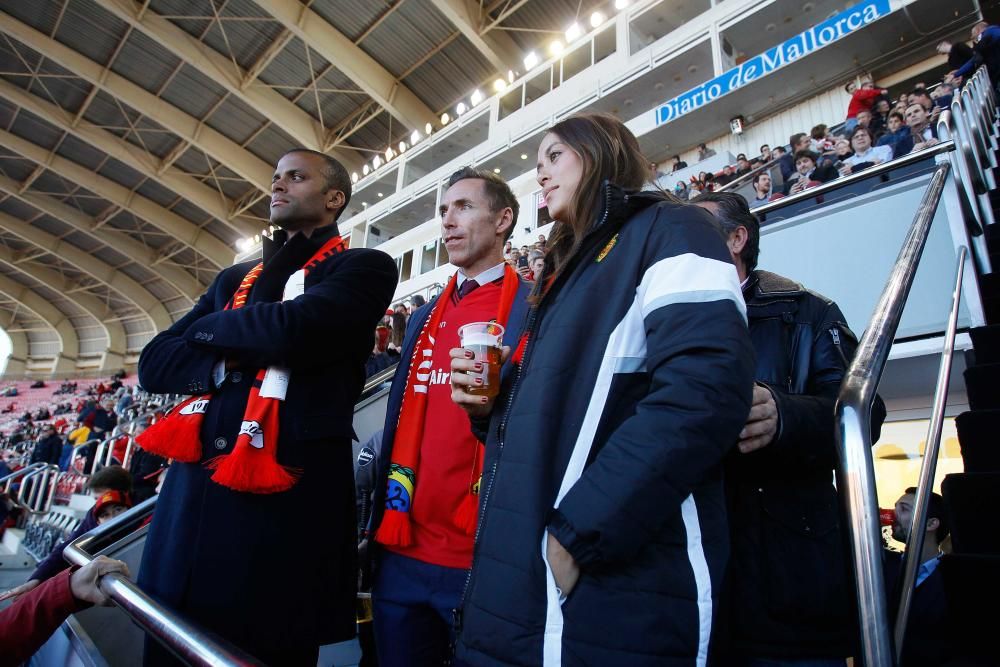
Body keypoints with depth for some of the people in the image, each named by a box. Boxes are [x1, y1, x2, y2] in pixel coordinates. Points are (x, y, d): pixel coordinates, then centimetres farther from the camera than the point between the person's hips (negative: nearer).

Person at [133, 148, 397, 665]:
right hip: (191, 486, 6)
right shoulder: (235, 279, 20)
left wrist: (209, 329, 1)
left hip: (285, 494, -6)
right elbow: (154, 364, 12)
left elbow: (292, 328, -19)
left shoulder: (364, 268, 0)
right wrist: (226, 360, -8)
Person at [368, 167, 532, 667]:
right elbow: (402, 422, 15)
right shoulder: (423, 318, 13)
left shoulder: (535, 308, -6)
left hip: (483, 556, -5)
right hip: (403, 552, 6)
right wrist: (382, 521, 13)